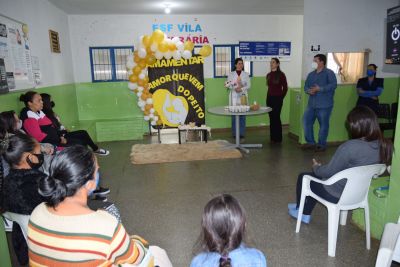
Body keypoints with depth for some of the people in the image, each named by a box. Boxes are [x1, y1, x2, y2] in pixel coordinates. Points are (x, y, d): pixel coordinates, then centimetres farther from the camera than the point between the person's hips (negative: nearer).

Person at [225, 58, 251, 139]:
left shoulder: (246, 74, 9)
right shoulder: (231, 74, 7)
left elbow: (248, 85, 1)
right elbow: (227, 85, 0)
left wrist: (241, 89, -15)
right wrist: (234, 88, -17)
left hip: (243, 96, 1)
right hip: (234, 97, -1)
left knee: (243, 115, 0)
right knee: (234, 115, -2)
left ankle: (242, 133, 9)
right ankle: (235, 133, 6)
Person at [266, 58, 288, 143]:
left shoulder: (281, 74, -7)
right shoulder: (268, 75, 9)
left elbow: (285, 88, -4)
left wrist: (281, 97, 0)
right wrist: (269, 96, 12)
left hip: (277, 99, -6)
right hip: (269, 98, 6)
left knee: (276, 117, -3)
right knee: (271, 118, 8)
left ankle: (278, 138, 8)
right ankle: (272, 137, 17)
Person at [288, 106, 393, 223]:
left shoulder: (351, 147, -32)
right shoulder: (384, 145, -8)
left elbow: (329, 172, -20)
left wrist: (316, 167, 2)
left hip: (337, 195, -7)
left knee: (303, 177, 18)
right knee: (316, 176, 28)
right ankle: (305, 214, 37)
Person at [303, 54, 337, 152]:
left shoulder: (329, 73, -6)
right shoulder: (311, 74, 15)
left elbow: (333, 85, -17)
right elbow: (306, 86, 14)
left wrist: (320, 89, -23)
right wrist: (309, 91, -9)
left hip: (324, 105, -6)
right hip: (311, 104, 6)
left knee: (323, 125, 3)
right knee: (306, 121, 4)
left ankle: (321, 145, 15)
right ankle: (310, 142, 19)